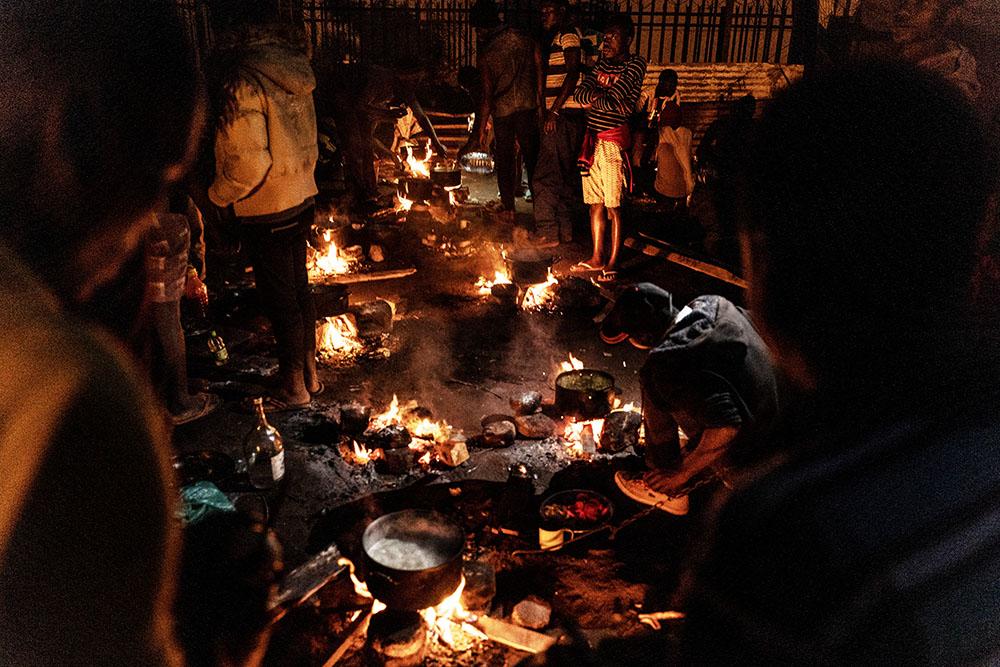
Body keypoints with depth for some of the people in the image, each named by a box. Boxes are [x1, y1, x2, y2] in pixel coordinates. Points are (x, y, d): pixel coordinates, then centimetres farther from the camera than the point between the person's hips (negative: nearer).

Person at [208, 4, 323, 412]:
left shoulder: (244, 84, -21)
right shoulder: (295, 77, 3)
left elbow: (250, 162, -23)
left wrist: (218, 194, -7)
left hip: (266, 212, -8)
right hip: (301, 199, 8)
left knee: (280, 300, 5)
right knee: (298, 289, 18)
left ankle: (293, 387, 19)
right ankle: (309, 374, 31)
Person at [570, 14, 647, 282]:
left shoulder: (635, 64, -6)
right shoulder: (603, 63, 15)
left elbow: (610, 100, -17)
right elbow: (579, 93, 2)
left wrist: (593, 98, -1)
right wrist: (601, 98, -14)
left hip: (613, 141, -7)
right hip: (592, 139, 7)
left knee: (613, 206, -3)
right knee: (595, 203, 12)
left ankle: (612, 263, 6)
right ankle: (597, 258, 23)